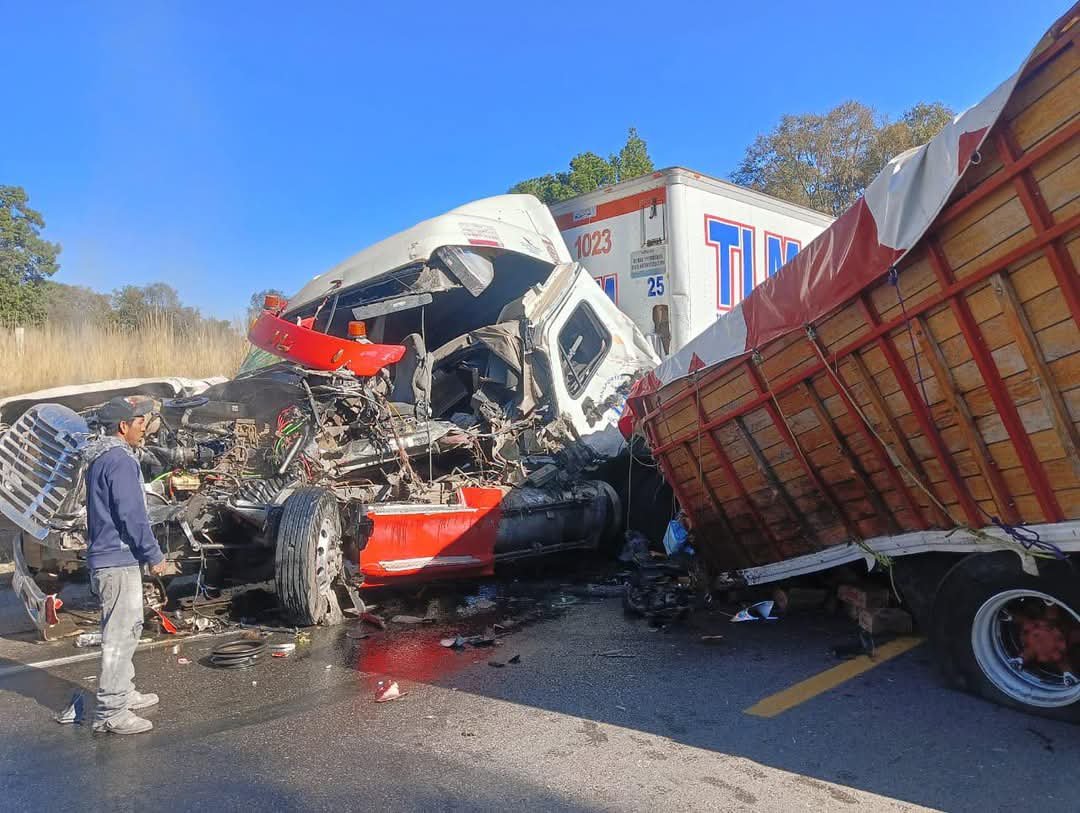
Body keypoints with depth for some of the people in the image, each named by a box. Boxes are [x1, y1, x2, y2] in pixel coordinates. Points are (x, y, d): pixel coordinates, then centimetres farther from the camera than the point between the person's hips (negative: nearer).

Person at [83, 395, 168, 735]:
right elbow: (132, 517, -21)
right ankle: (110, 713, 2)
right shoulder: (121, 461, -18)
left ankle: (123, 693, 32)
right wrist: (154, 556, -11)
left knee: (127, 629, 21)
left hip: (105, 558, 11)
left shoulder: (101, 458, 14)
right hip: (119, 561, -11)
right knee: (120, 636, -4)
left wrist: (147, 552, 22)